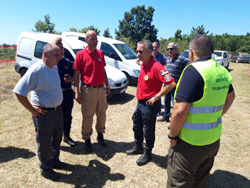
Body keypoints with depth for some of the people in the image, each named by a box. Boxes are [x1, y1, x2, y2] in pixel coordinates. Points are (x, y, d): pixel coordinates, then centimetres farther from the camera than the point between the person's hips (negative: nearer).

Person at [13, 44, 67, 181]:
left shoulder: (54, 67, 5)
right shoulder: (36, 70, -21)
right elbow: (19, 92, -23)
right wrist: (32, 110, -17)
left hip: (57, 110, 8)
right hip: (44, 113, -8)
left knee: (56, 139, 22)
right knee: (45, 143, 9)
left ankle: (55, 161, 43)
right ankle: (46, 169, 30)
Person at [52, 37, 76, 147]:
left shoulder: (67, 62, 8)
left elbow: (73, 76, 10)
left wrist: (70, 79, -8)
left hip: (67, 93, 3)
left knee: (67, 116, 14)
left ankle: (67, 136, 34)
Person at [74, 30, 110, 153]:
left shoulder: (100, 53, 7)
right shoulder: (80, 54, -7)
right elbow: (76, 74, -8)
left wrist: (107, 85, 13)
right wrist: (77, 92, -14)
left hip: (101, 88, 5)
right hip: (88, 89, -5)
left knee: (102, 113, 15)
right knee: (87, 116, 4)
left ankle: (100, 135, 34)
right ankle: (87, 139, 21)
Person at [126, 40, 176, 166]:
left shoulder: (156, 67, -22)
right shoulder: (143, 65, 6)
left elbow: (171, 83, -26)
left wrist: (156, 97, -22)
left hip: (149, 104, -9)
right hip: (140, 102, 9)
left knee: (148, 131, 8)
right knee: (136, 127, 22)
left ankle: (147, 153, 28)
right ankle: (138, 147, 43)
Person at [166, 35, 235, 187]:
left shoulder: (193, 70, -22)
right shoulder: (222, 71, 3)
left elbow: (180, 110, -29)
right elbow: (230, 97, 20)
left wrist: (173, 135, -14)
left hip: (190, 143, -7)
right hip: (214, 139, 7)